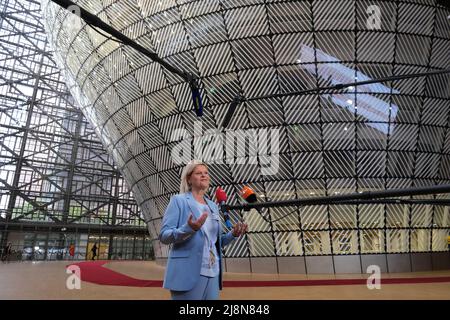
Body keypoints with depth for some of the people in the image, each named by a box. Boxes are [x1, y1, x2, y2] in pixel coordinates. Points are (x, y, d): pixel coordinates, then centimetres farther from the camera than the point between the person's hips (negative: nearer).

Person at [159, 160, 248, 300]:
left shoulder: (213, 206, 15)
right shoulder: (178, 200, -2)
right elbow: (164, 236, -9)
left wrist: (233, 234, -2)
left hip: (212, 273, 6)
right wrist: (189, 229, -26)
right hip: (188, 273, -5)